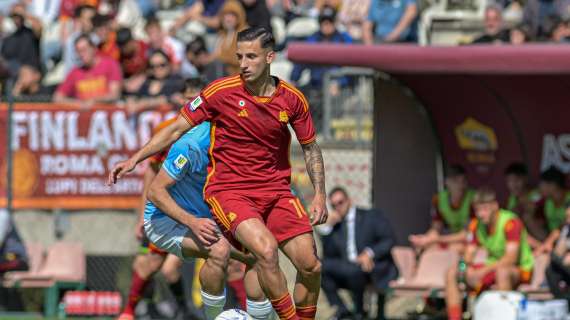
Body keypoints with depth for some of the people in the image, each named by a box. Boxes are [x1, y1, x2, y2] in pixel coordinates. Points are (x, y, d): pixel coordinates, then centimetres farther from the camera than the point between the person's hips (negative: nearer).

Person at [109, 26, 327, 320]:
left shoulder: (292, 98, 0)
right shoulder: (222, 91, -9)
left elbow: (310, 147, 13)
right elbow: (178, 128, -1)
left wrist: (319, 194, 4)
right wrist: (134, 159, -5)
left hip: (276, 191, 4)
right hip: (228, 191, -4)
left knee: (310, 266, -5)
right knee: (266, 250, -30)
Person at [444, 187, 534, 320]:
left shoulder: (511, 222, -21)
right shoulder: (476, 225, 0)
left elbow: (511, 258, -30)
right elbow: (469, 253, 1)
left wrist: (484, 271, -39)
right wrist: (465, 266, -24)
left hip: (521, 270, -7)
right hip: (493, 267, 7)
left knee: (502, 271, -42)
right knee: (452, 273, -7)